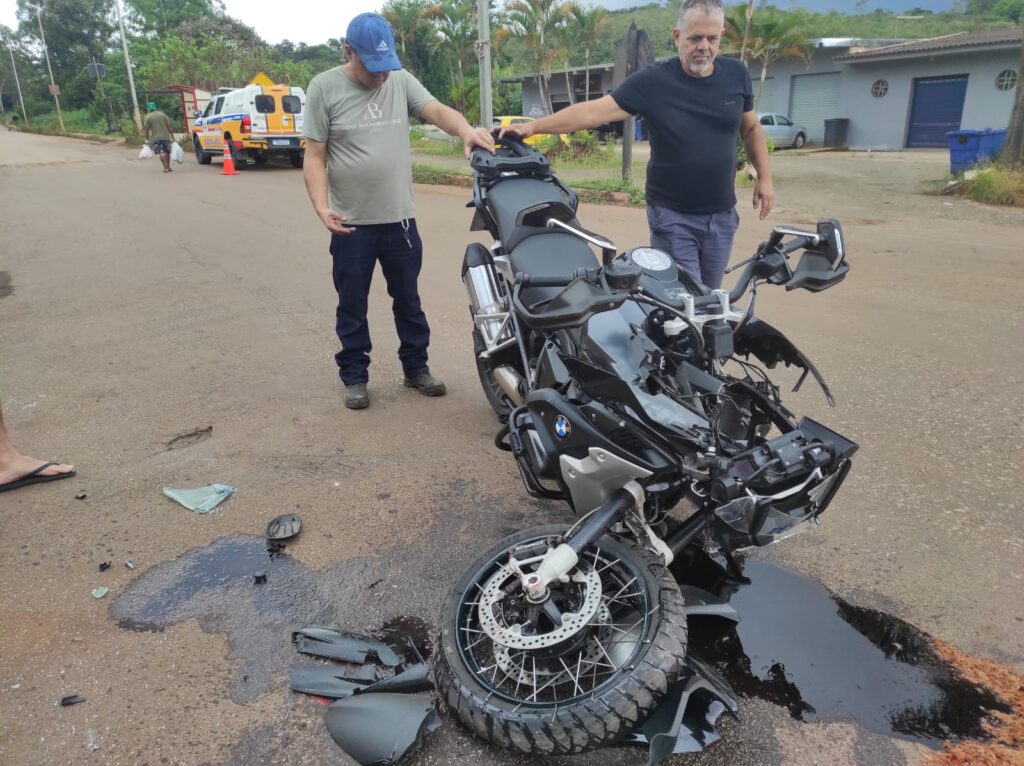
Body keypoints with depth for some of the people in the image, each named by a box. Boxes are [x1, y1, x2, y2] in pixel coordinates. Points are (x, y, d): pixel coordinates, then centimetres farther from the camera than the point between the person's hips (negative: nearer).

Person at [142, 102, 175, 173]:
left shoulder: (148, 117, -1)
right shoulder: (162, 114, 8)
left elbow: (146, 129, -2)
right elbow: (169, 125, 3)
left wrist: (147, 139, 6)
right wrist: (172, 135, 7)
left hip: (156, 138, -3)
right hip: (166, 136, 3)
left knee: (161, 153, -7)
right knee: (167, 152, 14)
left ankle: (166, 168, -18)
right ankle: (168, 167, 21)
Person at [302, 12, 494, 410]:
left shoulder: (401, 80, 4)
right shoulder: (324, 87, -4)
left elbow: (438, 111, -10)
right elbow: (314, 156, -5)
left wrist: (466, 130, -32)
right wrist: (321, 207, -20)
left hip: (399, 219, 3)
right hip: (351, 224, -2)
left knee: (408, 300, 14)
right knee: (352, 306, 9)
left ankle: (416, 368, 29)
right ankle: (354, 376, 24)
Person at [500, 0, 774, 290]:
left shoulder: (736, 75, 2)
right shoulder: (652, 82, -12)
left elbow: (751, 128, 15)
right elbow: (593, 111, -16)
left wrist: (765, 177, 9)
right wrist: (533, 126, -23)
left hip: (723, 214, 4)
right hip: (672, 215, -4)